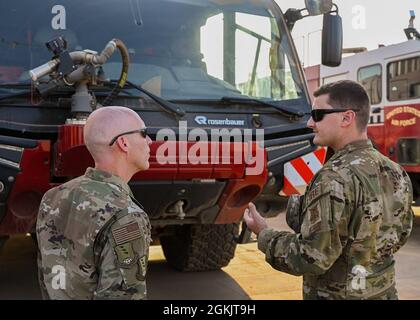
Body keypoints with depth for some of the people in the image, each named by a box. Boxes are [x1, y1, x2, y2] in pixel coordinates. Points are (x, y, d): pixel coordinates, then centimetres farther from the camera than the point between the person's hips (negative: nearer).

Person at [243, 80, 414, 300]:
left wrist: (264, 235, -12)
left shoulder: (336, 178, -26)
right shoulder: (395, 172, 0)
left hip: (339, 294, -7)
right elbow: (399, 236, 11)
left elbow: (312, 258, -25)